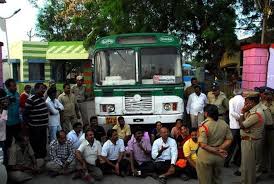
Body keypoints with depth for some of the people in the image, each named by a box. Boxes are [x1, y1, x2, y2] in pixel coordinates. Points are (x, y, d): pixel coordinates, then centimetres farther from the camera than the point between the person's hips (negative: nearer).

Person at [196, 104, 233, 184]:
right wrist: (219, 149, -9)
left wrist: (217, 152, -17)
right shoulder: (224, 124, -3)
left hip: (206, 156, -5)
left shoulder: (204, 125, -19)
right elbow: (229, 139, -1)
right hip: (219, 157, 5)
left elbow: (203, 145, -25)